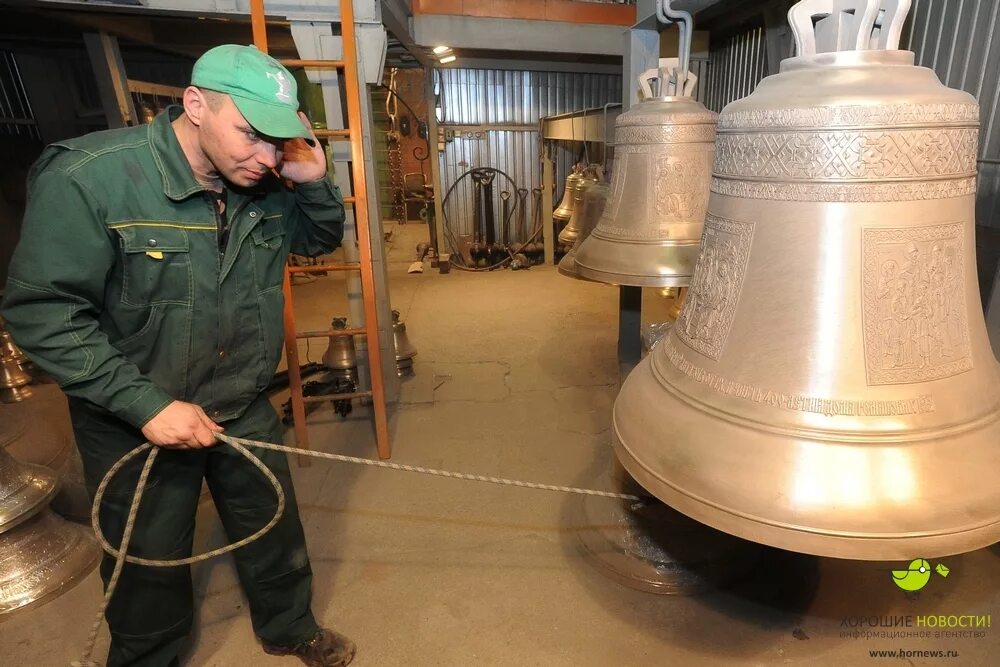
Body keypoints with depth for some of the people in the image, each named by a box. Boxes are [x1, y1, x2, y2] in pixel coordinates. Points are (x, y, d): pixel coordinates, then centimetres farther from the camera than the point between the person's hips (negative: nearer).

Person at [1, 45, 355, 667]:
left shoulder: (268, 187, -7)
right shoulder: (88, 177, -22)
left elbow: (322, 240, 9)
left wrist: (315, 181, -12)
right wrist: (147, 404, -26)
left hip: (246, 408, 5)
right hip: (136, 422, -4)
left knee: (276, 534, 22)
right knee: (150, 566, 18)